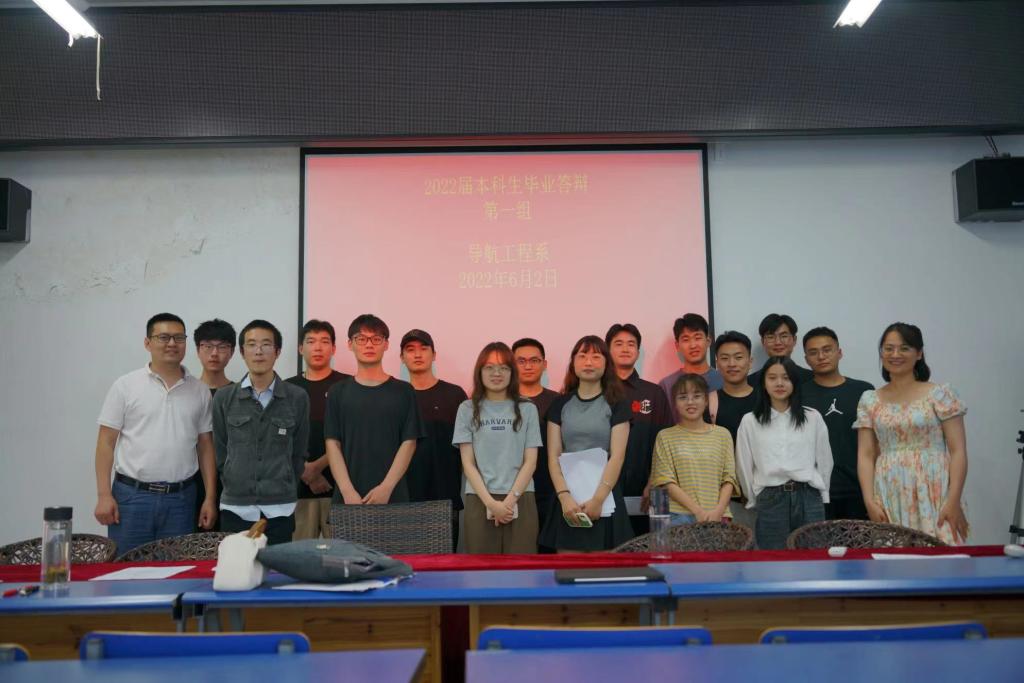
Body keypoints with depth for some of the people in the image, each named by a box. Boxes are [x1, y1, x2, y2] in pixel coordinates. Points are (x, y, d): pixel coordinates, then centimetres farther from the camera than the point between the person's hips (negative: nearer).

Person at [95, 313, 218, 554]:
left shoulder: (199, 390, 7)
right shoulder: (126, 385, 0)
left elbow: (205, 447, 9)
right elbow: (106, 442, -1)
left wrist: (210, 498, 4)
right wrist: (104, 495, -8)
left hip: (181, 498, 2)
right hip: (132, 495, -2)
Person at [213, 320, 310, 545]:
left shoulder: (297, 398, 0)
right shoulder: (224, 398, 2)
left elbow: (299, 453, 7)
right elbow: (220, 451, 8)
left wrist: (284, 489, 6)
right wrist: (235, 486, 6)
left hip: (279, 509, 0)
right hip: (235, 507, 1)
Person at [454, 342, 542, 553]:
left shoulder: (527, 409, 7)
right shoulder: (468, 409, 6)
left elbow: (530, 462, 3)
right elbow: (468, 463, 1)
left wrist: (511, 499, -9)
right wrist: (491, 502, -9)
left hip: (520, 501, 0)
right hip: (480, 501, 0)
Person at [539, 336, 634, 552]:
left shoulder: (616, 404, 2)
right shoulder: (561, 404, 8)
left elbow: (617, 456, -6)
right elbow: (553, 456, 2)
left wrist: (598, 498, -15)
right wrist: (564, 496, -11)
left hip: (605, 495, -2)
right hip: (569, 497, 2)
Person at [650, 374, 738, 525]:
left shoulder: (722, 434, 11)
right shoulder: (666, 437, 4)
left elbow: (729, 479, 6)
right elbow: (667, 482, -2)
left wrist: (719, 511, -9)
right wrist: (697, 511, -11)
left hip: (717, 517, 2)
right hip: (679, 517, -1)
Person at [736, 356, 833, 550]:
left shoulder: (813, 417, 4)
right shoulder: (749, 421, 2)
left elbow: (825, 461, 11)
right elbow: (744, 466, 7)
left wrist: (820, 496, 12)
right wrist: (756, 500, 10)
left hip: (808, 498, 1)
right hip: (770, 500, -1)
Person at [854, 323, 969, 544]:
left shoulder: (940, 394, 1)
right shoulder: (869, 400, 8)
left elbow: (958, 452, -3)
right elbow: (865, 455, 5)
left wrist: (953, 501, -11)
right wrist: (869, 501, -6)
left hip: (933, 497, -2)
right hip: (888, 501, 2)